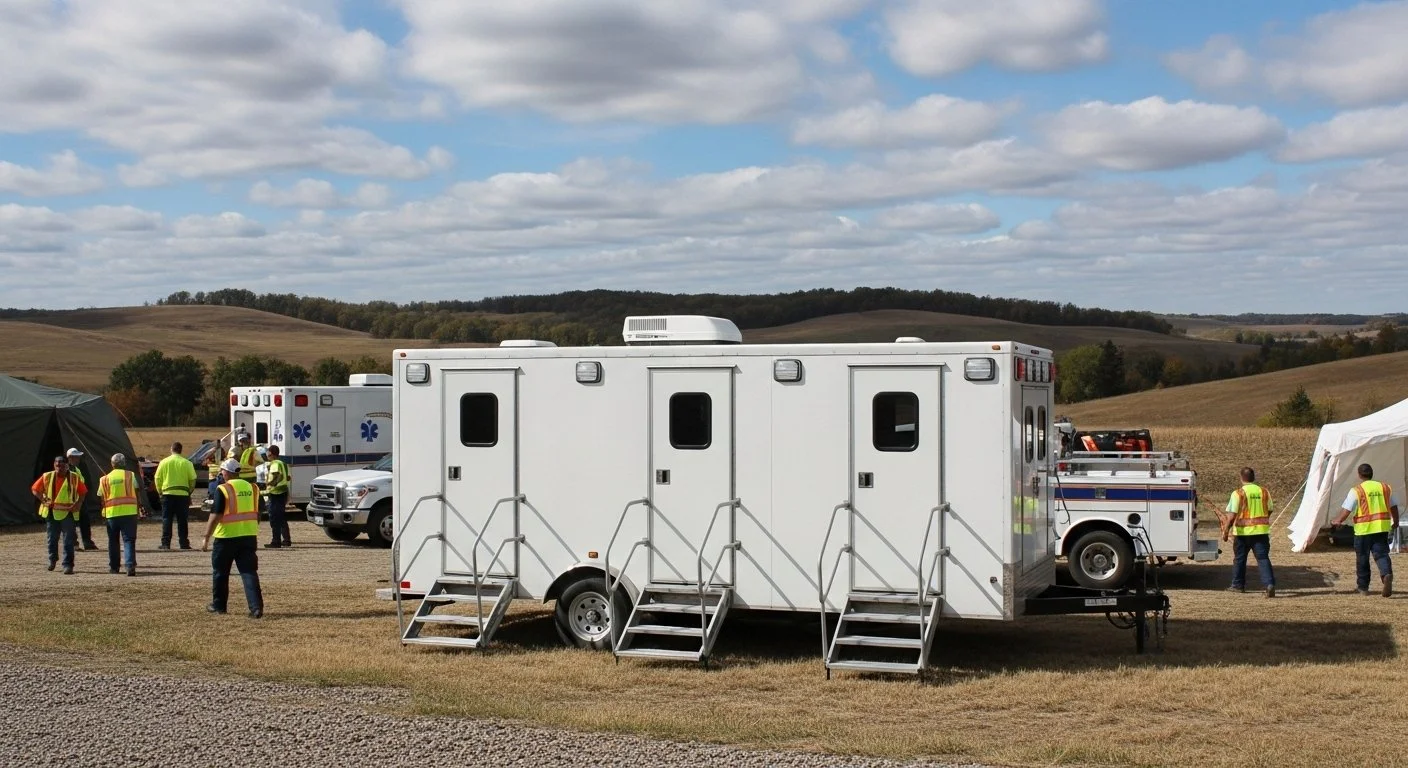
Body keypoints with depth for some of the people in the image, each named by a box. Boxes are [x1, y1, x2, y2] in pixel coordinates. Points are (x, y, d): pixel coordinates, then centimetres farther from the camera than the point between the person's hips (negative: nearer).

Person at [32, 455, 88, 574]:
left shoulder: (75, 478, -3)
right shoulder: (47, 477, -1)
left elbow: (83, 492, 6)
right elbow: (35, 489, 7)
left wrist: (78, 503, -8)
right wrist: (43, 500, -6)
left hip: (68, 512, -2)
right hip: (51, 512, 2)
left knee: (68, 540, -5)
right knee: (52, 538, 14)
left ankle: (68, 565, -2)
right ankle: (52, 559, 37)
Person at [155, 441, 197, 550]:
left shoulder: (164, 462, 1)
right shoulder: (187, 463, -1)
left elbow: (158, 479, 3)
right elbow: (192, 480, -1)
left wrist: (160, 491, 15)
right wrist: (190, 492, 13)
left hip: (167, 494, 0)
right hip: (183, 494, 0)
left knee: (167, 520, 5)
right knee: (182, 521, 5)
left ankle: (165, 543, 1)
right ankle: (184, 543, 5)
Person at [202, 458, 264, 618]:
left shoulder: (223, 489, -10)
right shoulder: (251, 488, 8)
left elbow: (215, 516, -14)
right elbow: (257, 514, 15)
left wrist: (206, 537, -9)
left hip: (227, 537, -4)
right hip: (249, 536, 4)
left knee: (220, 572, 14)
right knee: (249, 572, 1)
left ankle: (218, 605, 25)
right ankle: (256, 607, -11)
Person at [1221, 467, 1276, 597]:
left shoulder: (1238, 494, -10)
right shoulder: (1264, 492, 3)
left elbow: (1231, 516, -13)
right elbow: (1269, 511, 14)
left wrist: (1225, 531, -5)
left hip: (1243, 532, -2)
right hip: (1261, 531, 2)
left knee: (1239, 559, 14)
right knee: (1263, 558, 0)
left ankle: (1238, 585, 24)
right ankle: (1269, 584, -17)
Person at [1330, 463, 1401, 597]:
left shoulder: (1356, 491, -7)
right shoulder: (1385, 488, 7)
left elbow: (1347, 510, -9)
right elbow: (1394, 507, 16)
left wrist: (1338, 521, 7)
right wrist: (1395, 522, 31)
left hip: (1364, 529, -3)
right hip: (1382, 528, 3)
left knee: (1362, 558, 9)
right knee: (1381, 554, 3)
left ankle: (1362, 587, 18)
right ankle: (1387, 574, -26)